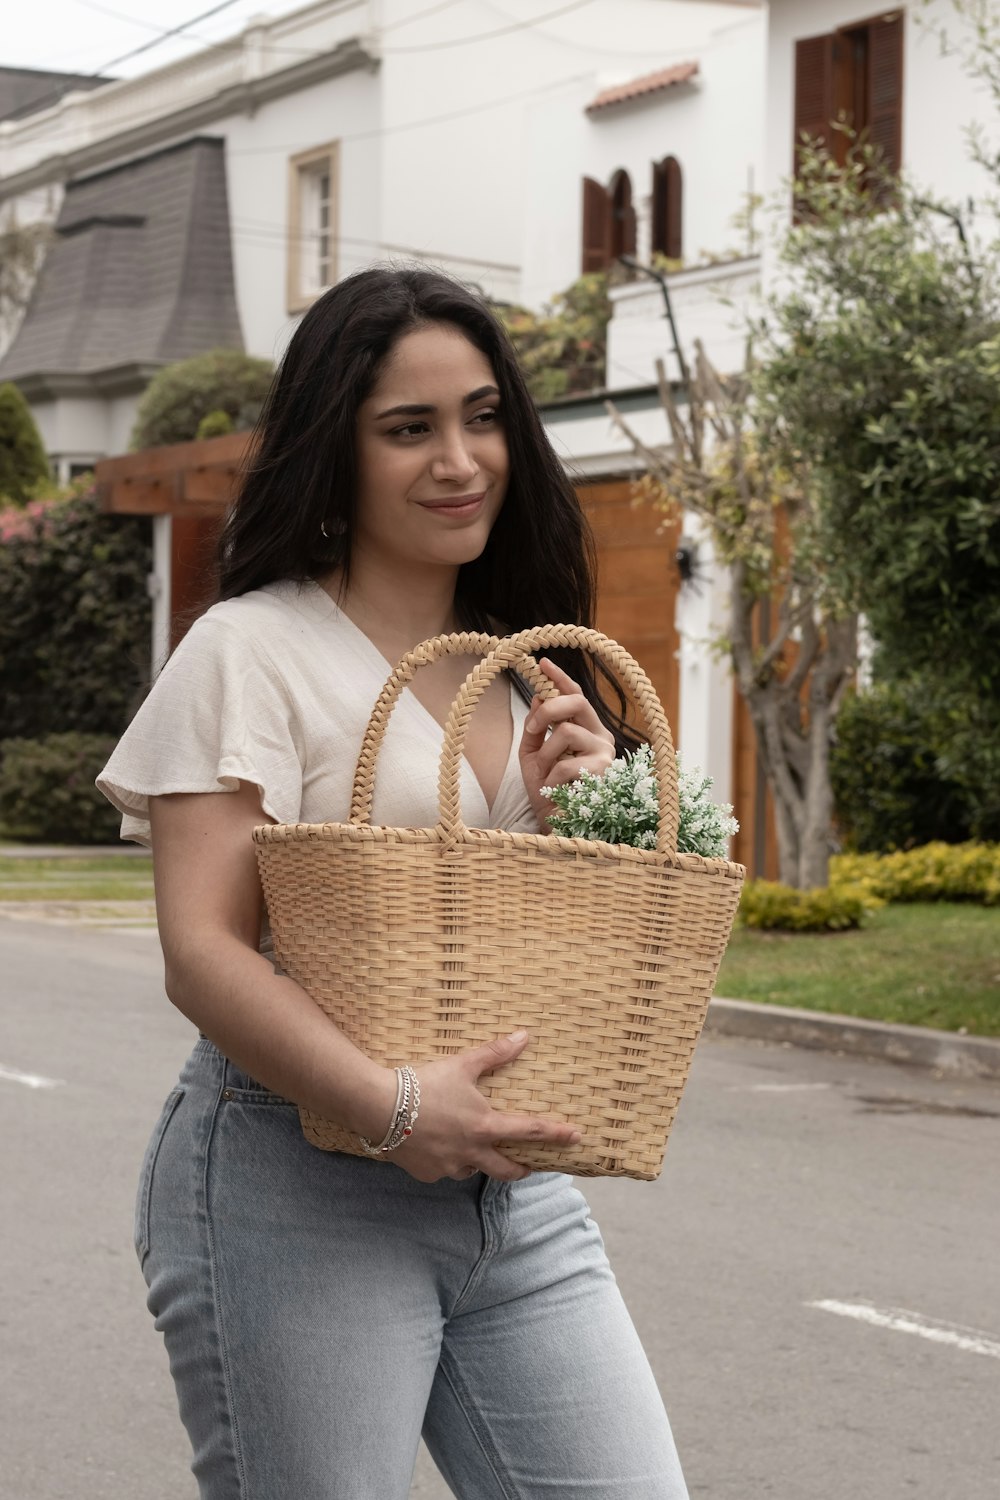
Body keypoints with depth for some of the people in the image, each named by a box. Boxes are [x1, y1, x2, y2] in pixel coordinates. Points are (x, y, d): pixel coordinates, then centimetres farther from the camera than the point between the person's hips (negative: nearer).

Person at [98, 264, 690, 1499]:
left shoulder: (527, 670, 15)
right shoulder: (255, 650, -5)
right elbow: (202, 952, -14)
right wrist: (388, 1104, -27)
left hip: (515, 1194, 6)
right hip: (296, 1193, -6)